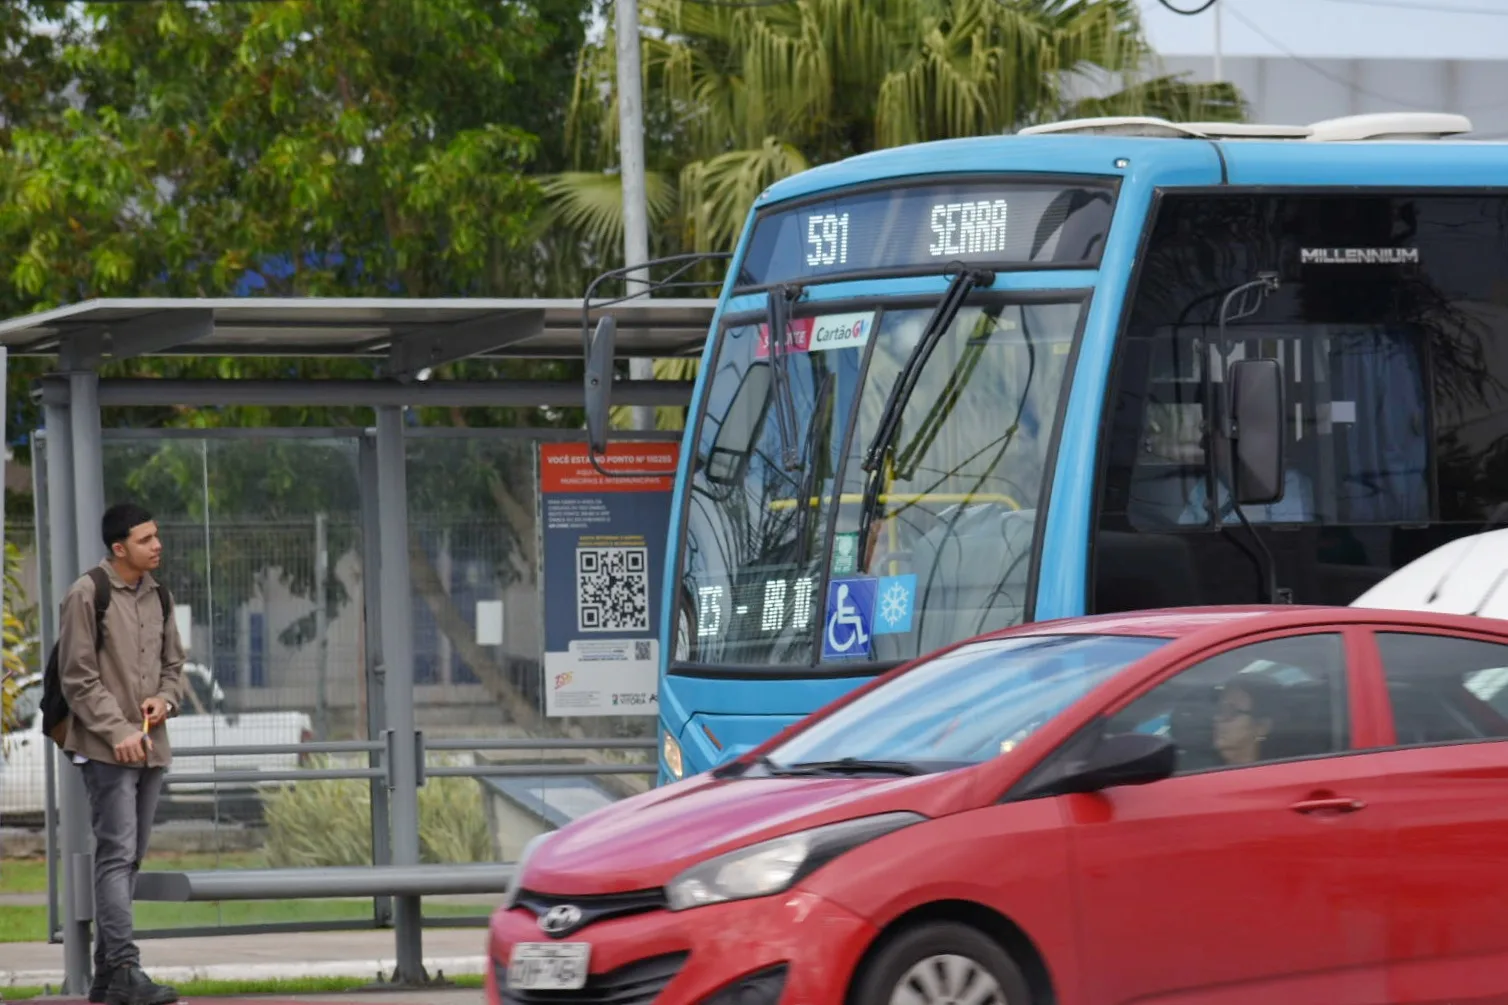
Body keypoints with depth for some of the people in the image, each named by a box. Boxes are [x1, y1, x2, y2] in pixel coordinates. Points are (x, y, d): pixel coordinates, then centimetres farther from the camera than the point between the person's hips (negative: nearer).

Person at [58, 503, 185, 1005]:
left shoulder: (157, 596, 13)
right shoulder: (87, 596, -8)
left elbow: (173, 663, 22)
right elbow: (78, 678, -11)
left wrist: (165, 698, 0)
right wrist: (119, 732, -16)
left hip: (150, 748, 7)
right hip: (105, 750, -7)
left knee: (129, 859, 9)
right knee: (117, 855, -13)